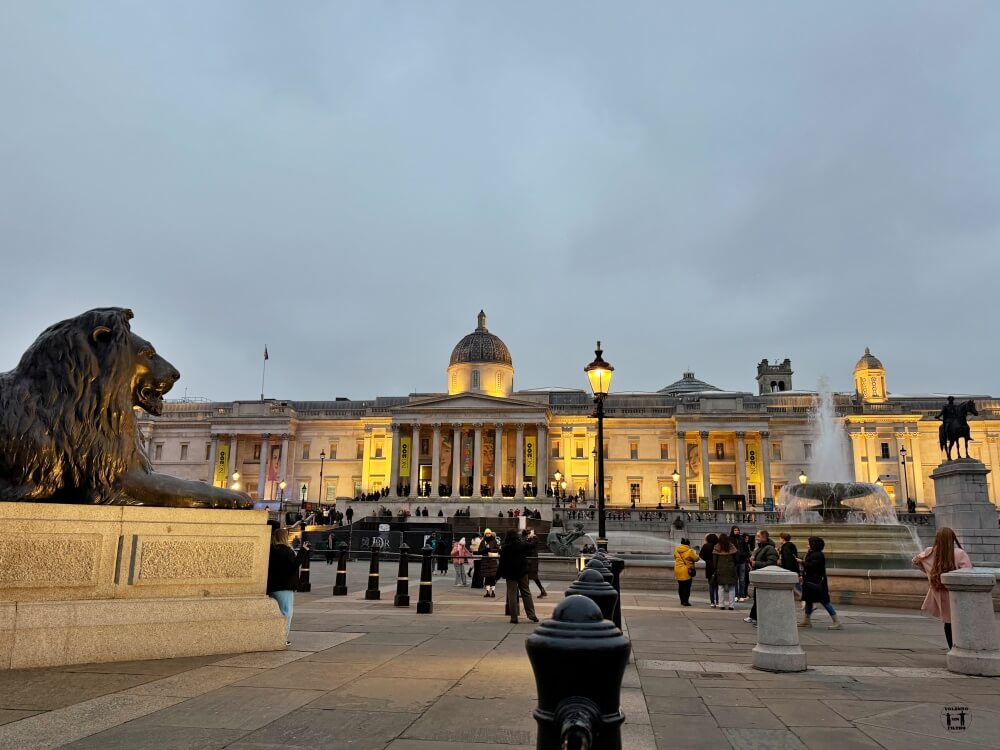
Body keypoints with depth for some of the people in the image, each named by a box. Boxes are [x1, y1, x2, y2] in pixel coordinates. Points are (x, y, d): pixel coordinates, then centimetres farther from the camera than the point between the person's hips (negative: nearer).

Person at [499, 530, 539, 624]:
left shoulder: (505, 548, -11)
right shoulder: (524, 545, -2)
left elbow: (502, 562, -8)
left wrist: (500, 573, 1)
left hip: (510, 574, -3)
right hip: (523, 572, 3)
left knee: (512, 595, 2)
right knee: (526, 593, 11)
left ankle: (514, 617, 1)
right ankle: (531, 615, 9)